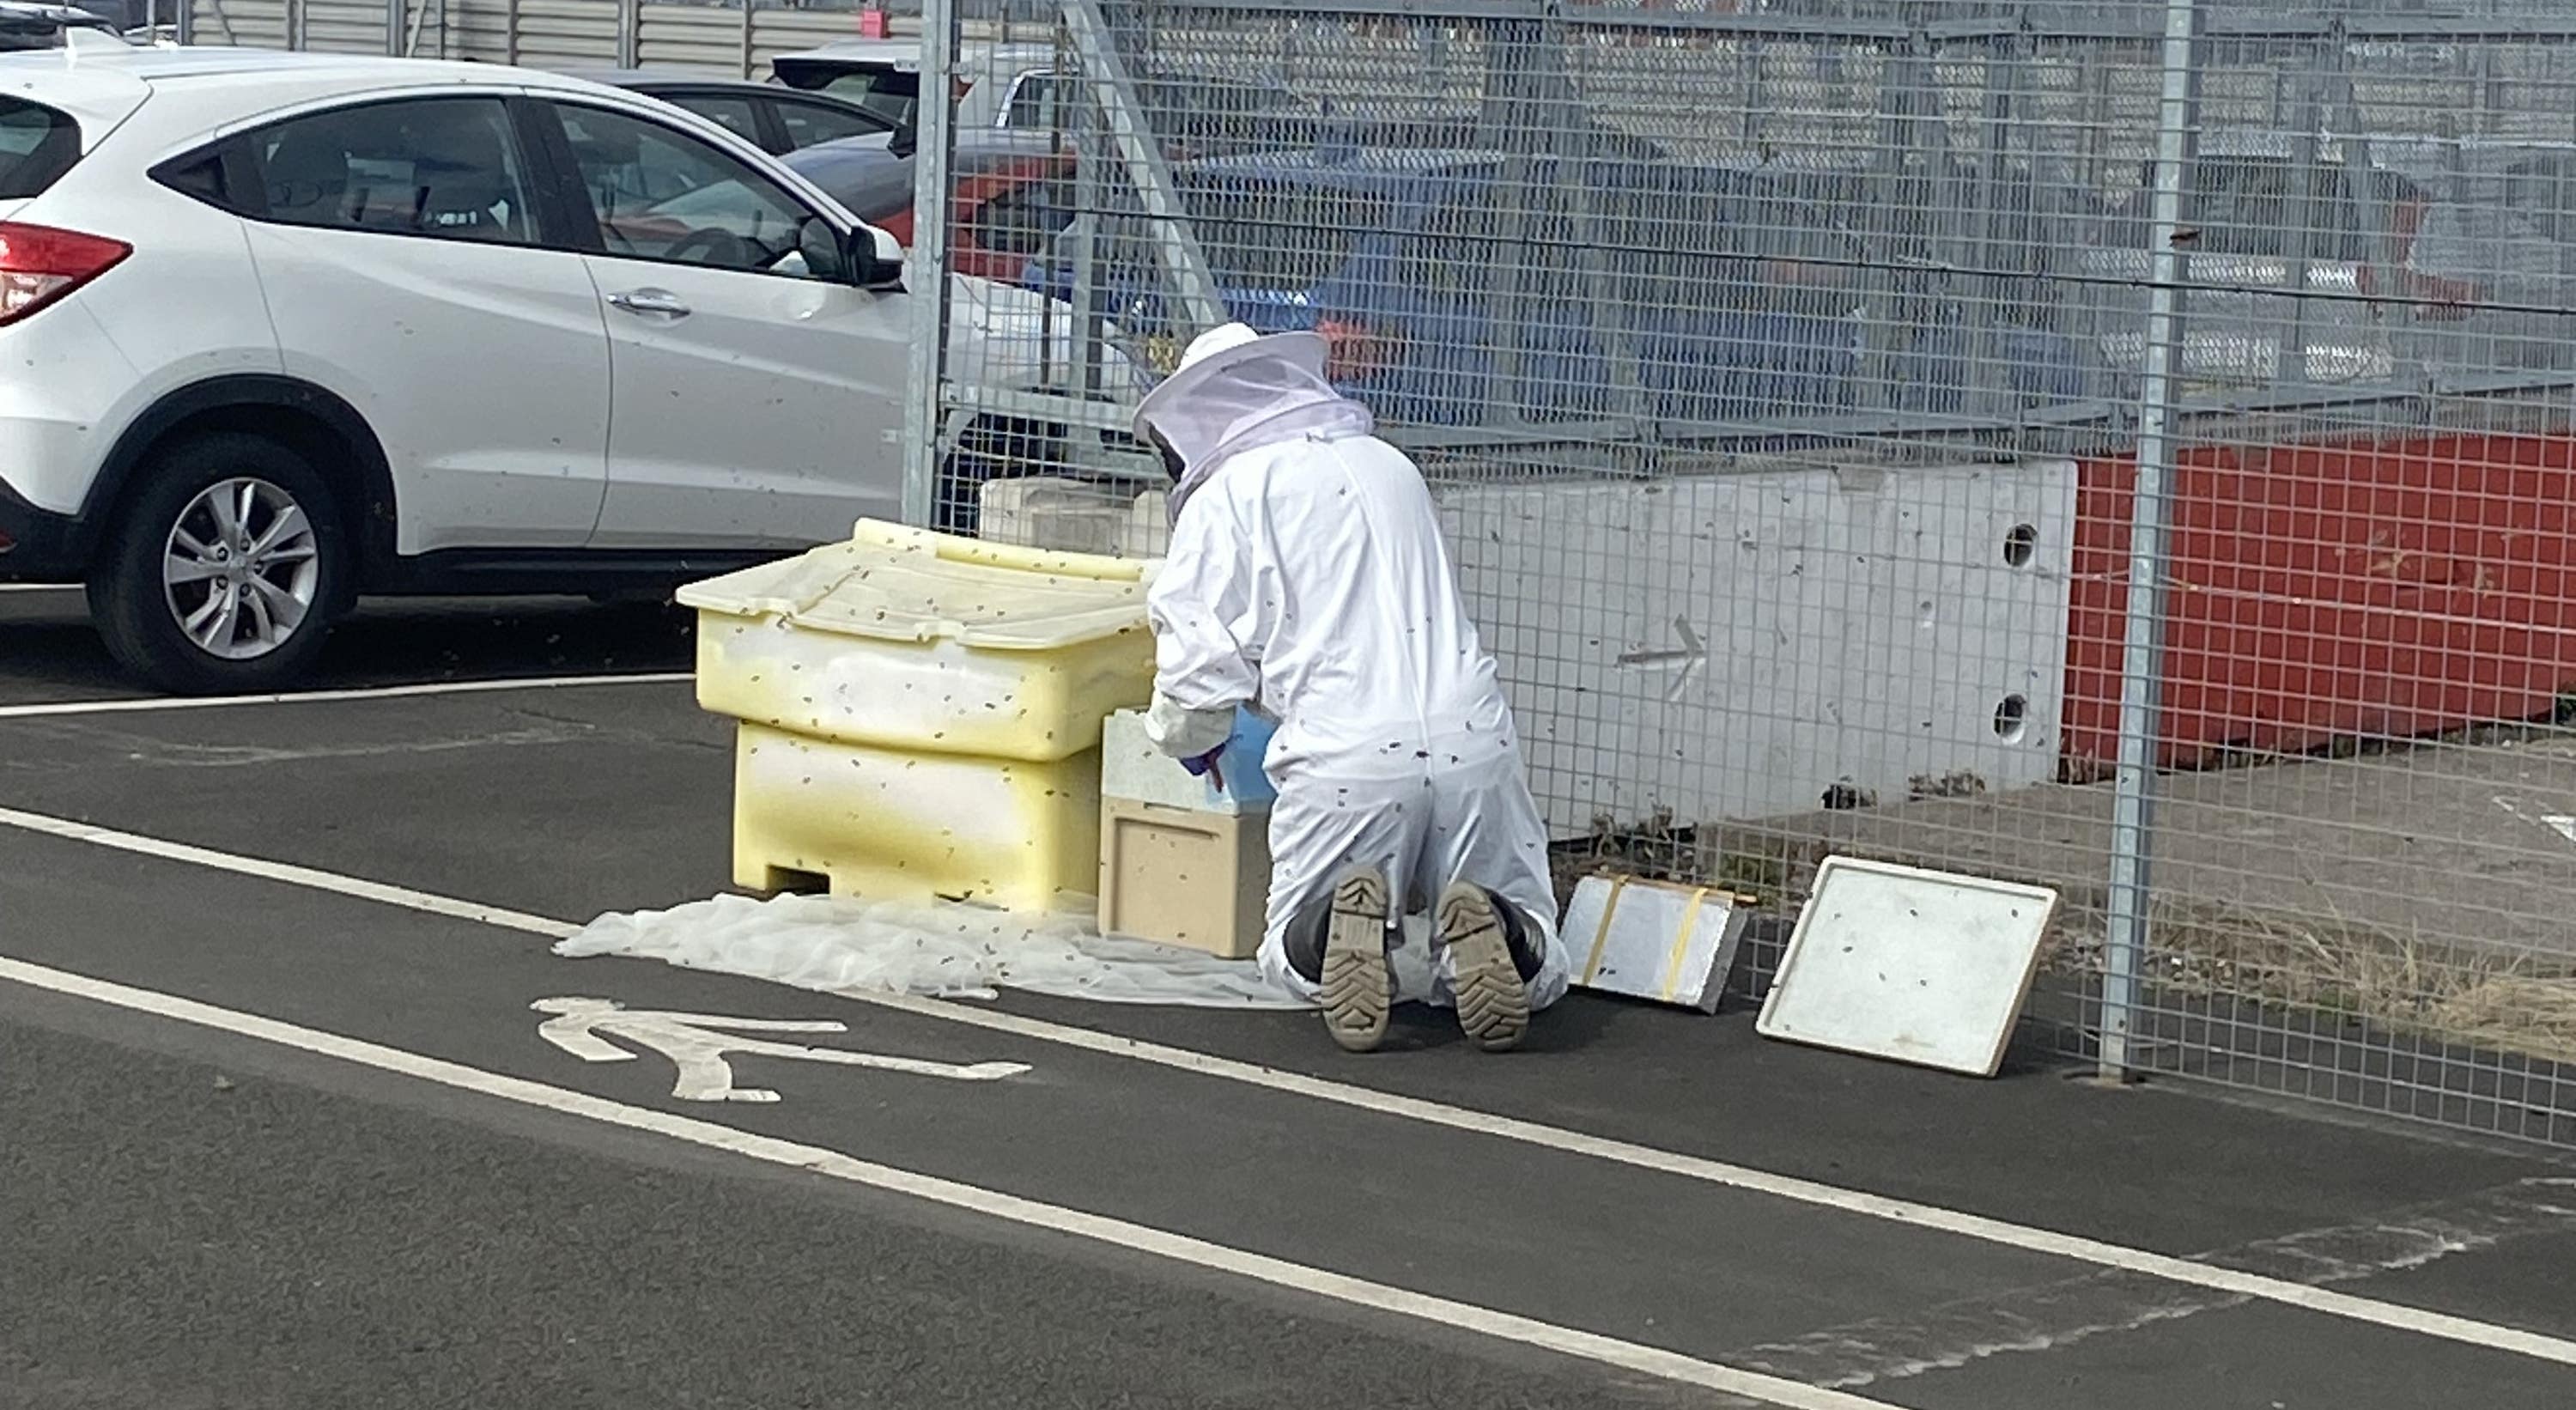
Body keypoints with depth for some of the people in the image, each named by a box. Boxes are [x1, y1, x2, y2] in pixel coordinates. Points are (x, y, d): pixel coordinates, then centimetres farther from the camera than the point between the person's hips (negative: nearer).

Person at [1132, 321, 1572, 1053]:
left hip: (1344, 758, -4)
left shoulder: (1227, 496, 5)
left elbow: (1199, 663, 1)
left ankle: (1332, 935, -16)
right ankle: (1485, 930, -18)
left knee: (1288, 953, 20)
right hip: (1472, 740, 4)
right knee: (1533, 971, 17)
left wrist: (1190, 737, 25)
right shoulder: (1389, 465, 23)